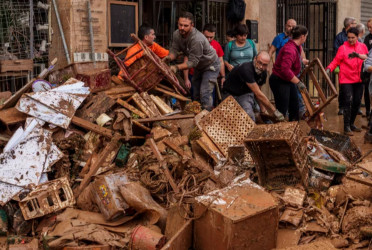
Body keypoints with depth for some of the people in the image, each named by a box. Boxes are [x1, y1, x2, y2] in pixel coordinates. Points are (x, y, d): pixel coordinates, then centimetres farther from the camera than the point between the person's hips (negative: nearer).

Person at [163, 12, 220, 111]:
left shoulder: (197, 39, -38)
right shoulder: (177, 34, -13)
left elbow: (193, 62, -35)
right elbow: (174, 49, -12)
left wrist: (177, 67, -43)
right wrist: (169, 57, -35)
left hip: (210, 66, -8)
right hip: (198, 66, 8)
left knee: (205, 93, -17)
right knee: (195, 93, 14)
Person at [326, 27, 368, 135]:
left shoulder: (362, 46, 9)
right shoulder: (343, 48, -3)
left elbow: (367, 58, 0)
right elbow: (335, 61, -6)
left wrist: (358, 55, -19)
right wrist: (329, 69, -23)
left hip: (358, 80, 5)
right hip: (346, 80, -5)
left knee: (357, 102, 10)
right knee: (348, 102, -10)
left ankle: (351, 124, 26)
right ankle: (346, 127, -4)